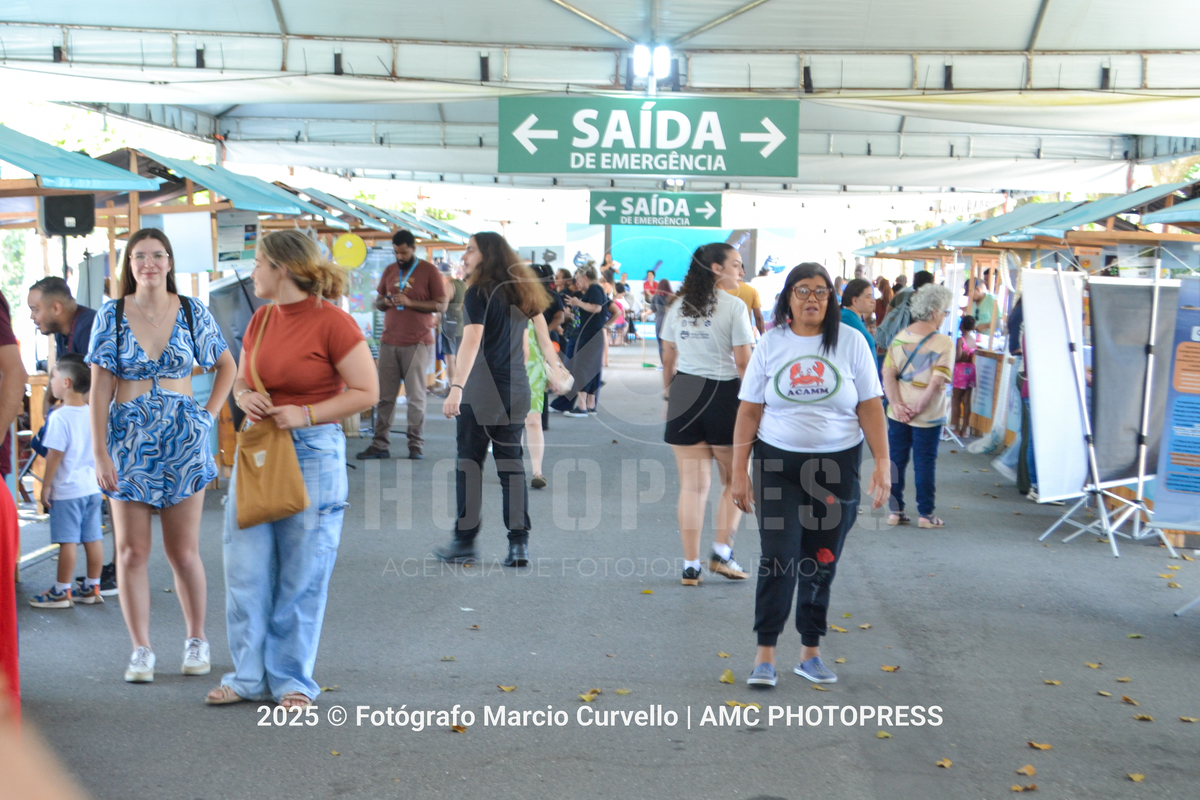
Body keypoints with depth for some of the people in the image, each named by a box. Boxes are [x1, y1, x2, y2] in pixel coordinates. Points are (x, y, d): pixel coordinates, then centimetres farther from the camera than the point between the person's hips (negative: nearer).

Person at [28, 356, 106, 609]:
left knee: (67, 541, -1)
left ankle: (61, 592, 7)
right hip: (93, 487, 7)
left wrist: (46, 485, -8)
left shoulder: (59, 417, -16)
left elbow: (54, 455, -16)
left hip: (67, 490, -7)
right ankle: (92, 588, 18)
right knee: (93, 538, 10)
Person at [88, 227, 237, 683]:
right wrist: (100, 452, -8)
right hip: (129, 440, 0)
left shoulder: (193, 313, 2)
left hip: (182, 440, 0)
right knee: (131, 552, 1)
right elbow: (99, 388, -2)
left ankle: (197, 641, 21)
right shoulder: (111, 316, 0)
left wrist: (211, 413, 4)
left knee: (184, 553, 3)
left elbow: (227, 365, 16)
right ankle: (141, 650, 13)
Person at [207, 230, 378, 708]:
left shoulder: (331, 322, -10)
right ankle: (250, 675, 20)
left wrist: (305, 415, -17)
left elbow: (367, 392, -11)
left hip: (312, 454, -6)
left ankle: (292, 679, 18)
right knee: (245, 569, 6)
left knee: (302, 575, 3)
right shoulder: (261, 320, 9)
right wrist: (244, 397, -4)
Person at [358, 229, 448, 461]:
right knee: (384, 396, 2)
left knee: (415, 396, -2)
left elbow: (442, 304, -5)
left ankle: (416, 446, 5)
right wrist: (385, 301, -3)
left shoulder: (429, 271, 0)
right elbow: (377, 301, 21)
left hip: (417, 343, -4)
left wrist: (410, 302, -14)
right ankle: (380, 444, 5)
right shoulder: (389, 271, 15)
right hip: (389, 342, 4)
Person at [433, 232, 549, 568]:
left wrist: (456, 387, -26)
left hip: (482, 392, -7)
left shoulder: (479, 293, -9)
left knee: (470, 464, 3)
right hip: (515, 392, 7)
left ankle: (465, 542, 8)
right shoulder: (519, 294, 13)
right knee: (511, 464, 8)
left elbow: (472, 341, -20)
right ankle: (519, 544, 5)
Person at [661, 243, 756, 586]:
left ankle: (691, 566, 9)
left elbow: (668, 359, 11)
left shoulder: (678, 306, 8)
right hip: (724, 394, -4)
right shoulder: (734, 306, -8)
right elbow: (743, 362, -11)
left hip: (684, 394, 4)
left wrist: (669, 394, 21)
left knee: (692, 485, 7)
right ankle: (722, 552, 7)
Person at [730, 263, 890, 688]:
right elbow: (749, 411, 2)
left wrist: (882, 461, -7)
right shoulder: (771, 344, 1)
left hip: (837, 464, 1)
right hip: (778, 462, 0)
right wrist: (739, 470, -1)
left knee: (821, 564, 8)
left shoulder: (850, 342, 0)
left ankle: (810, 652, 22)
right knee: (778, 558, -5)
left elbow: (870, 407, 0)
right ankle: (765, 654, 5)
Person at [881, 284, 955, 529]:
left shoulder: (900, 337, -1)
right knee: (924, 463, 7)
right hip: (928, 417, -3)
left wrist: (897, 404, -12)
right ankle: (926, 514, 15)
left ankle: (895, 511, 17)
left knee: (896, 461, 11)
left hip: (897, 415, 3)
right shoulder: (944, 343, -14)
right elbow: (936, 383, -20)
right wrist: (917, 408, -13)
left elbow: (888, 374, -8)